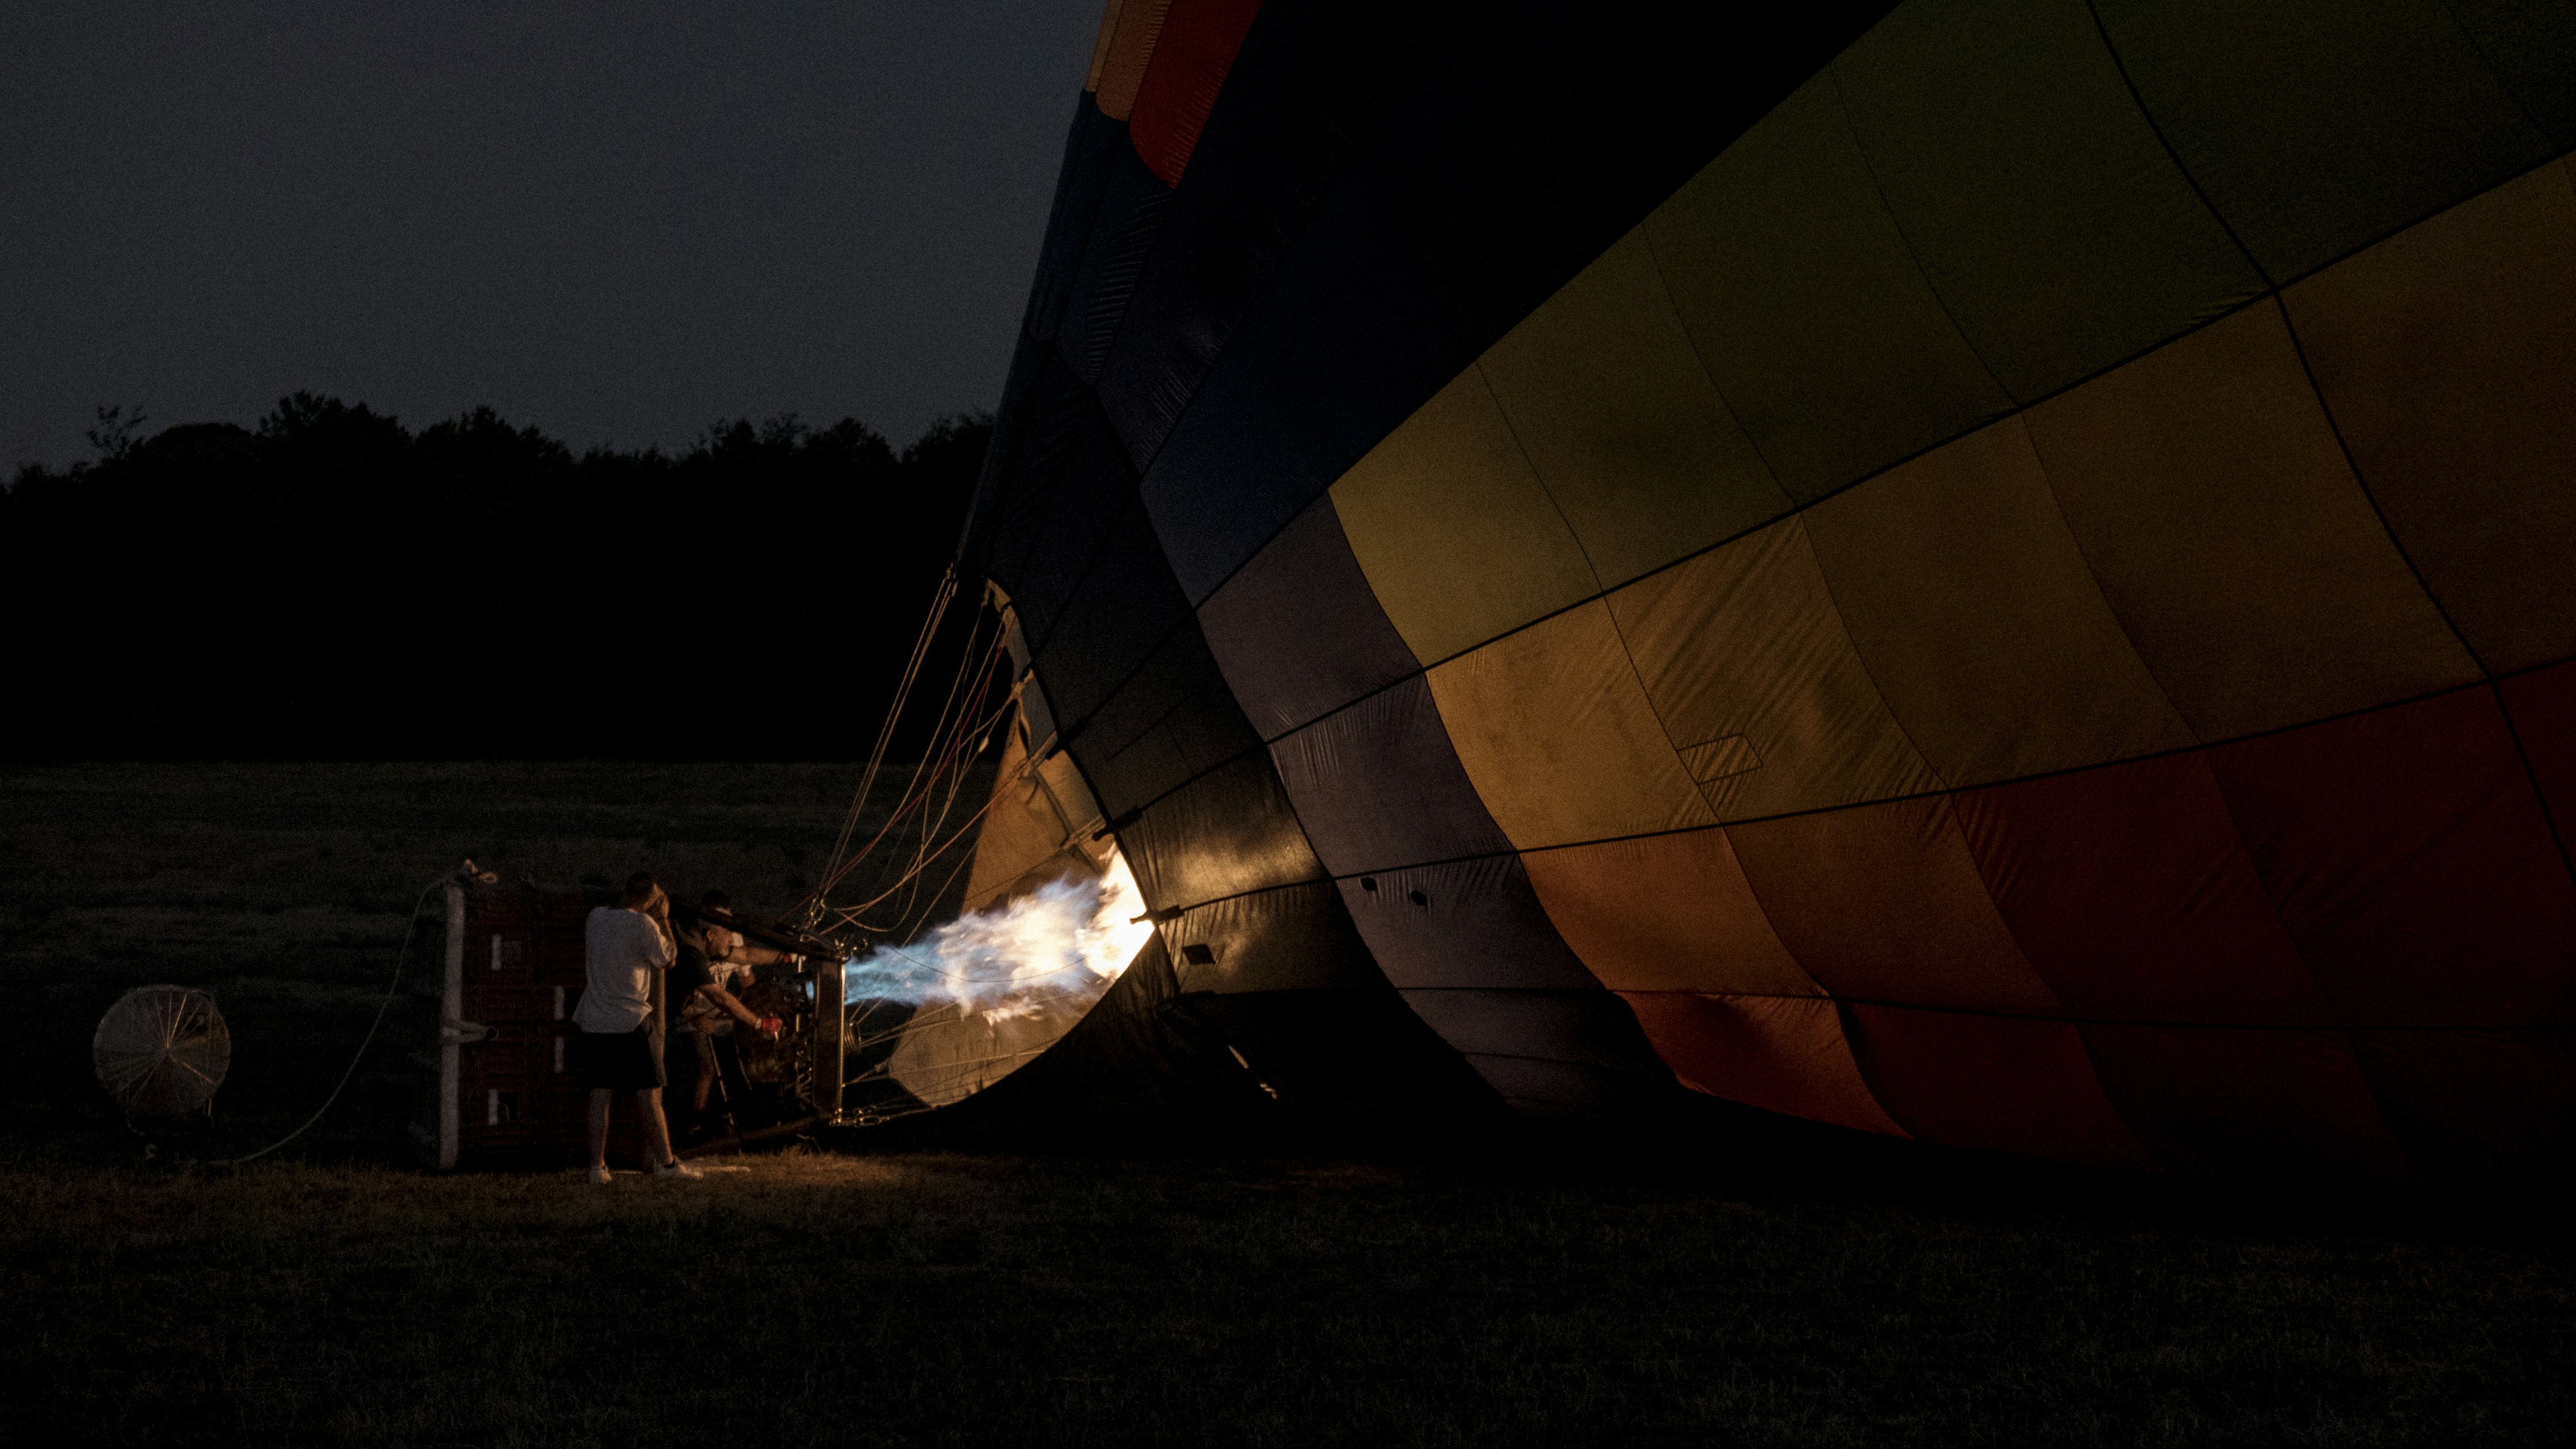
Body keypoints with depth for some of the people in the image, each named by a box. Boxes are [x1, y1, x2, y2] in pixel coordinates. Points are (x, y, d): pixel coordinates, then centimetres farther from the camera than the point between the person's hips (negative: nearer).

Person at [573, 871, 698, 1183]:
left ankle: (597, 1166, 3)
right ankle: (665, 1162, 8)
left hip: (594, 1022, 5)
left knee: (600, 1096, 5)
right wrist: (663, 920, 7)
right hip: (632, 1021, -5)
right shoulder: (643, 924, -13)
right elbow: (668, 959, -2)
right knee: (649, 1094, 3)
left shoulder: (596, 916, 5)